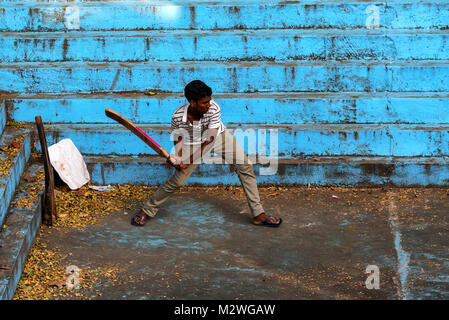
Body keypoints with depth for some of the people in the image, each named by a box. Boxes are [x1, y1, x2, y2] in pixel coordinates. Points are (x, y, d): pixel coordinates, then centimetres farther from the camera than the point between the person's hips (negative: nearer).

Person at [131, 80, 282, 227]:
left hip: (218, 136, 1)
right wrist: (177, 157, -29)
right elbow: (178, 139, -10)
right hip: (193, 143, -1)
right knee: (177, 181, -6)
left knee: (245, 167, -9)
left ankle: (258, 214, -2)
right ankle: (148, 210, 15)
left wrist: (190, 161, -31)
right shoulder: (178, 116, -30)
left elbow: (209, 139, -28)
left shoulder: (214, 108, -33)